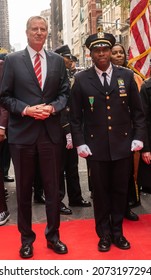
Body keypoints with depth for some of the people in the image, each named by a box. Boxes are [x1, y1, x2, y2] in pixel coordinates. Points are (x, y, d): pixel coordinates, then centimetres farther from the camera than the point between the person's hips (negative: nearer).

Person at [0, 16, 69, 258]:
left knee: (53, 187, 9)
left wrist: (52, 107, -11)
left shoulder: (58, 61, 9)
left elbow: (65, 93, 8)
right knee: (24, 189, 10)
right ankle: (26, 238, 27)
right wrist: (26, 109, -15)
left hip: (51, 133, 2)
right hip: (22, 133, -1)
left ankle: (53, 236, 27)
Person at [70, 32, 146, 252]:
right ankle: (104, 234, 26)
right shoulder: (81, 79, 0)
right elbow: (75, 116, 1)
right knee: (100, 191, 9)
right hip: (95, 147, -1)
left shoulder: (126, 76, 3)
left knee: (120, 190, 11)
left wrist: (138, 137, -1)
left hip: (122, 145, 1)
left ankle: (117, 232, 29)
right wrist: (79, 143, -6)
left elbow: (137, 110, 7)